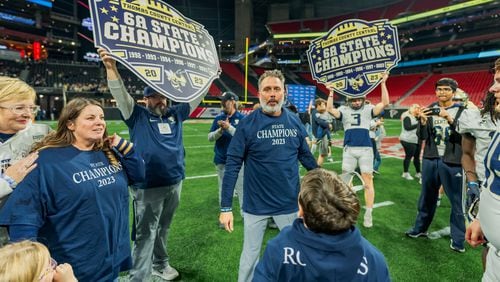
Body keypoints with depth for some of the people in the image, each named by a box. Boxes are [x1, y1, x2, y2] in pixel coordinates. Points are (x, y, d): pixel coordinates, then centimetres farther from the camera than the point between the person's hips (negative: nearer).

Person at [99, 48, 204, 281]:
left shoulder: (175, 114, 8)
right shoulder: (137, 115, -3)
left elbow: (196, 97, 14)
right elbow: (120, 94, -15)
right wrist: (111, 67, -29)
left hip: (175, 183, 5)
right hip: (148, 186, -5)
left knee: (163, 229, 21)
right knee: (145, 234, 0)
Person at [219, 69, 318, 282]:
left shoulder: (294, 122, -2)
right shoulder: (247, 124, -13)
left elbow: (305, 156, 10)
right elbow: (232, 165, -14)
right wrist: (226, 207, -16)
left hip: (289, 204, 3)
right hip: (256, 205, -2)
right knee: (250, 256, 17)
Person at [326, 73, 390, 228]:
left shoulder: (368, 109, 6)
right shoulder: (344, 110, 6)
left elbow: (385, 103, -7)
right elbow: (330, 109, -11)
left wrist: (383, 83, -10)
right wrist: (331, 91, -16)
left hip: (366, 149, -1)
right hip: (349, 149, 1)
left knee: (368, 182, 1)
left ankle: (368, 214, 9)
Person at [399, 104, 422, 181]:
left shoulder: (417, 117, 15)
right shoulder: (407, 117, -12)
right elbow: (407, 127, -23)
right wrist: (418, 124, -22)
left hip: (417, 140, 9)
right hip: (409, 141, -9)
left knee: (417, 157, 13)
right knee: (408, 156, -3)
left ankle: (418, 173, 22)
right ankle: (405, 173, 7)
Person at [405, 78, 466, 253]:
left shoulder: (461, 111, -2)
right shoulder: (430, 109, 5)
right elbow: (422, 136, 1)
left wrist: (449, 119, -27)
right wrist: (422, 121, -17)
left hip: (452, 162, -3)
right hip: (430, 159, 3)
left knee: (457, 200, 5)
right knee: (427, 197, 15)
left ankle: (457, 238, 18)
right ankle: (420, 228, 29)